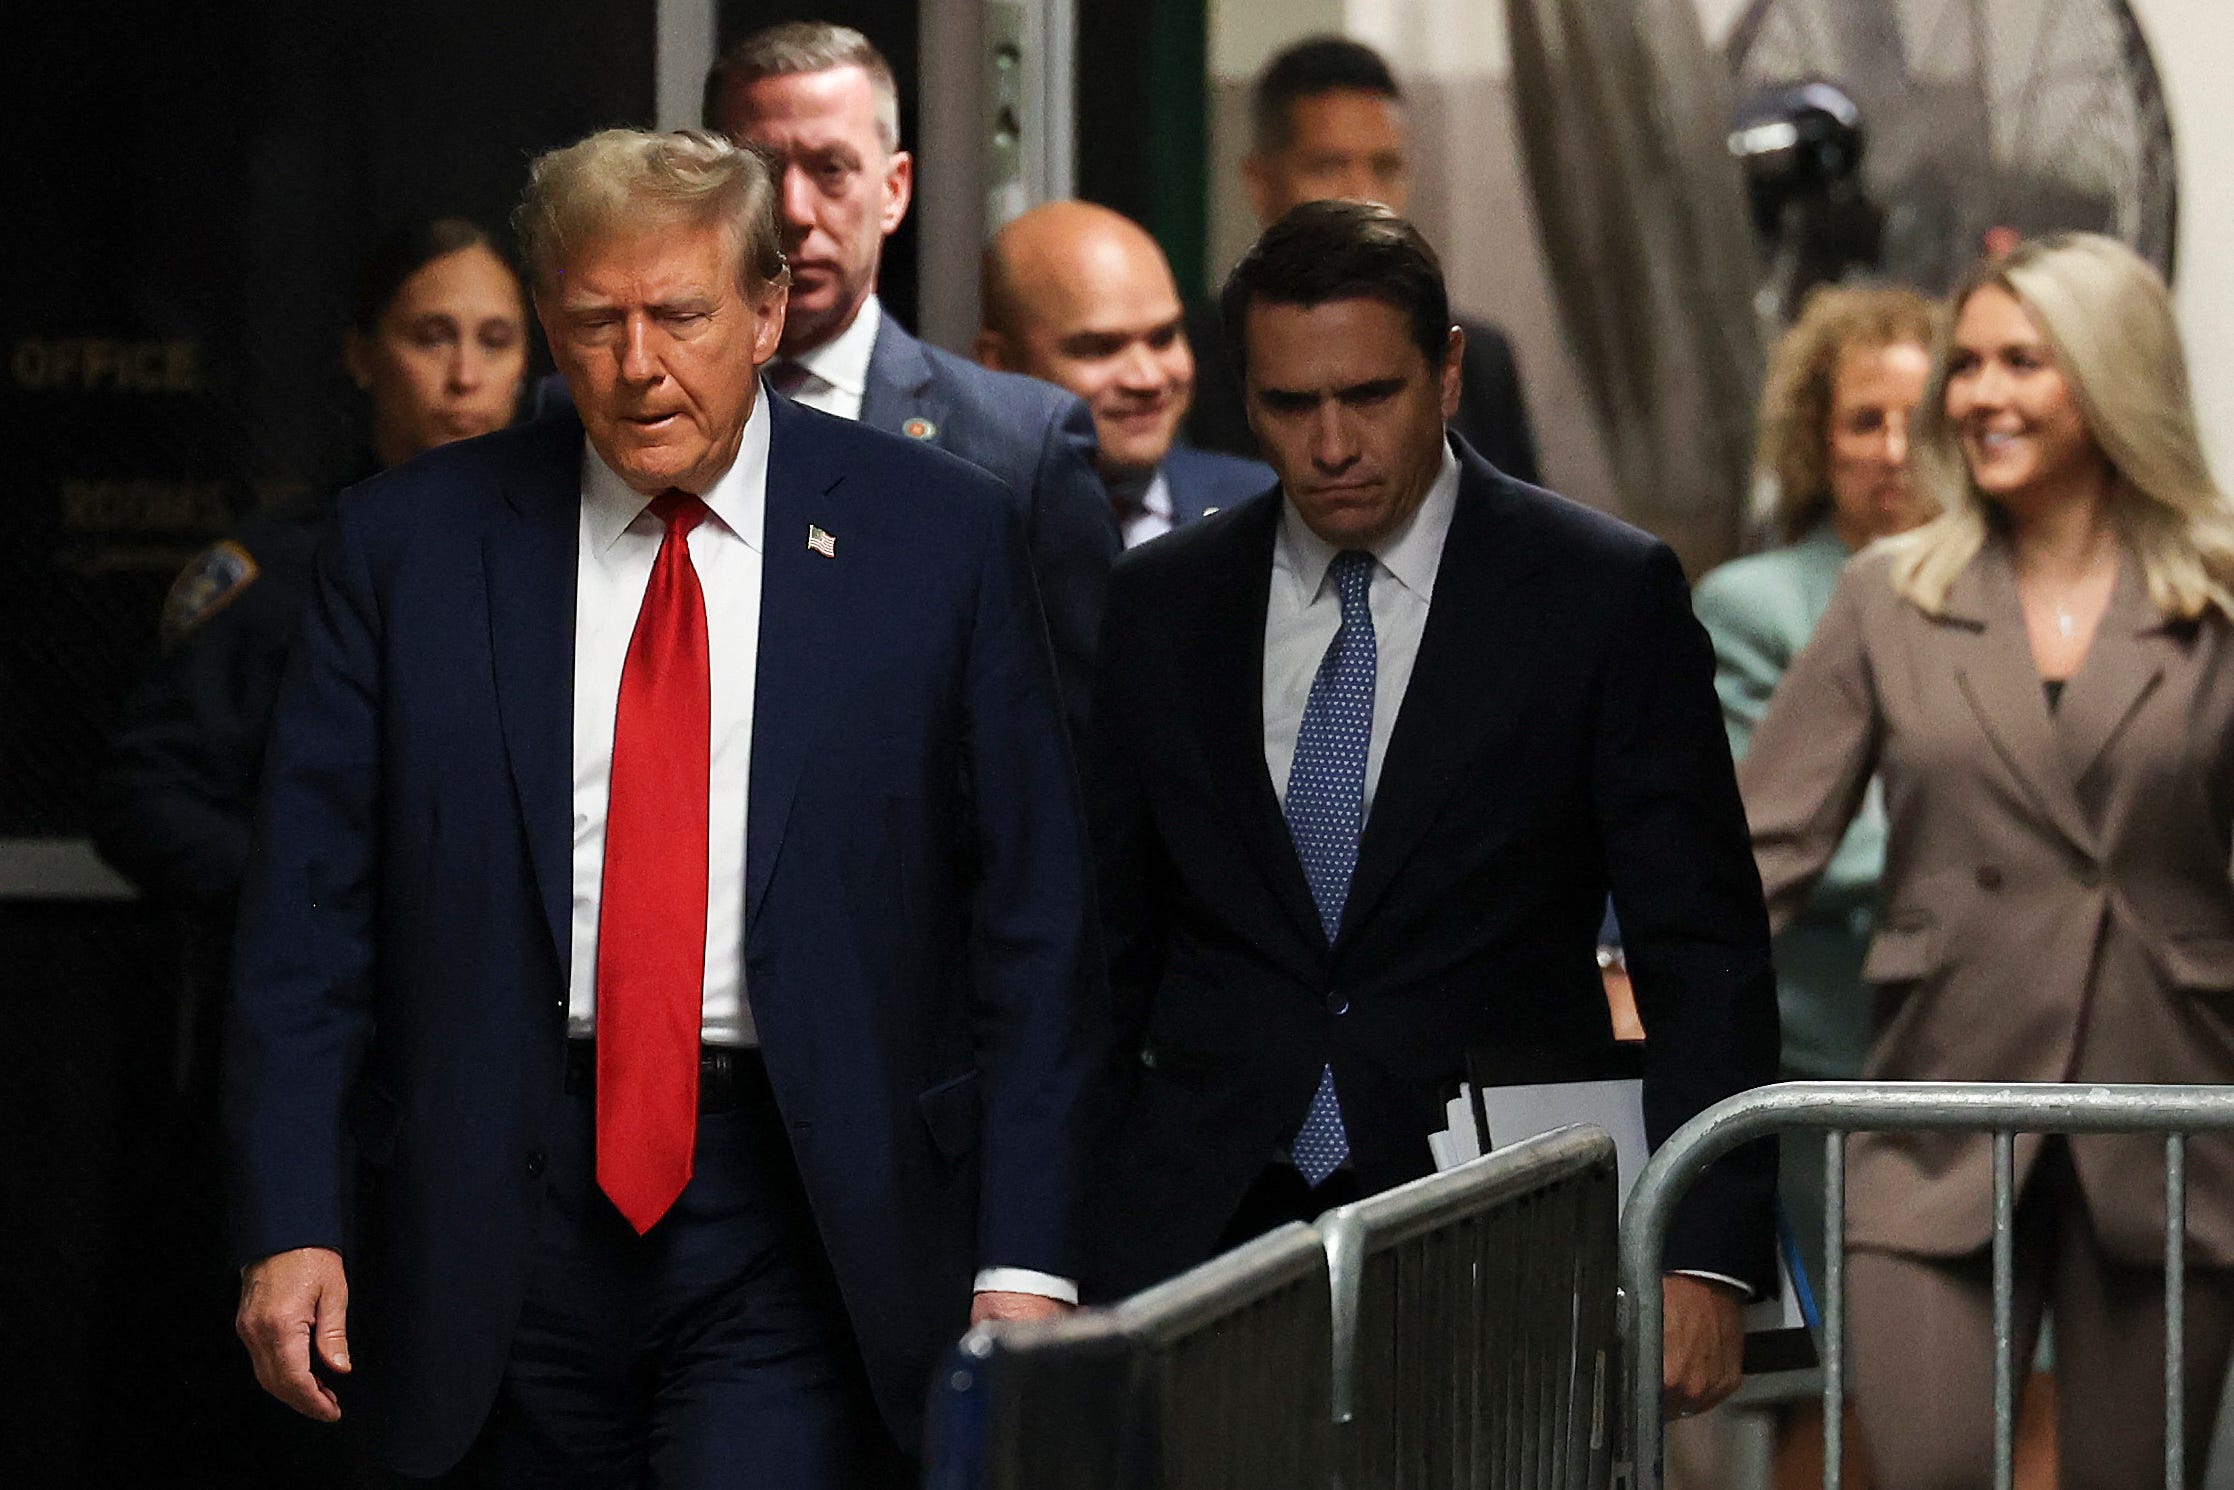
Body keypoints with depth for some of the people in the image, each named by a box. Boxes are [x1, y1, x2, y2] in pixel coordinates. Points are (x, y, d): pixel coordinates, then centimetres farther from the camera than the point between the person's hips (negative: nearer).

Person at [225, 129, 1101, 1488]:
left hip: (798, 1231, -2)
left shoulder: (938, 536, 2)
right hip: (507, 1219, 2)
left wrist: (1023, 1263, -5)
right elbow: (311, 916, 4)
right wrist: (291, 1225, -6)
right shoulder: (409, 546, 5)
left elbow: (1031, 921, 1)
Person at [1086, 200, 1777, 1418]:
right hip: (1205, 1231, 2)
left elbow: (1701, 954, -1)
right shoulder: (1160, 608, 10)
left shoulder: (1606, 597, 1)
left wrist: (1703, 1261, -10)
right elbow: (1107, 943, 15)